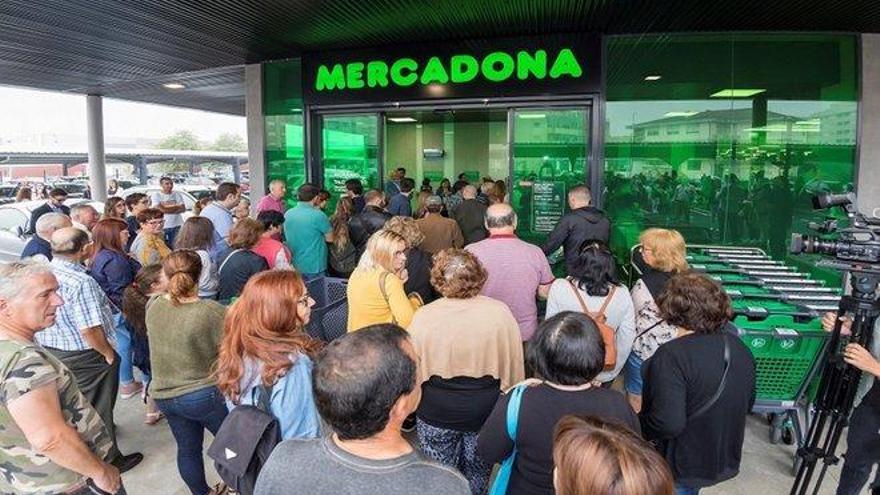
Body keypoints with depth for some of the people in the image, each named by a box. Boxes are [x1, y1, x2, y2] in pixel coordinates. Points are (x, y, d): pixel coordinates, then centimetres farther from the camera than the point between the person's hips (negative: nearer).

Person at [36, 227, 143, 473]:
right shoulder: (81, 282, -28)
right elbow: (89, 330, -30)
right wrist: (109, 353, -14)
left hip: (49, 351, 8)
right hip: (84, 357, -8)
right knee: (98, 408, 11)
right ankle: (109, 460, 28)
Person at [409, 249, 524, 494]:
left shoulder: (423, 317, -18)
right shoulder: (499, 312, -16)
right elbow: (514, 364, -7)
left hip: (436, 412, -1)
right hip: (485, 410, 1)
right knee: (477, 473, 24)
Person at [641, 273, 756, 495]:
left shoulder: (672, 355, -29)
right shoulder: (740, 348, -3)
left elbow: (668, 424, -34)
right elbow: (748, 404, 10)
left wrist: (636, 426, -16)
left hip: (678, 468, -7)